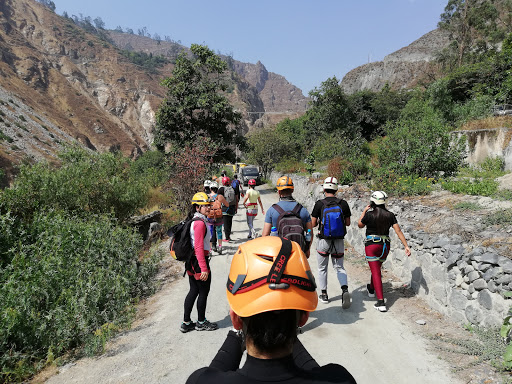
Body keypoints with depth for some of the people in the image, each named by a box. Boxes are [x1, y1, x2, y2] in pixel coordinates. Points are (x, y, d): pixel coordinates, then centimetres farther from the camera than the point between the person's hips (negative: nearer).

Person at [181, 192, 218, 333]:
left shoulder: (193, 221, 11)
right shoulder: (200, 222, -19)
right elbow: (199, 247, -24)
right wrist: (204, 268, -23)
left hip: (191, 262, 9)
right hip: (200, 261, -9)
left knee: (193, 291, 16)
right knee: (203, 292, 6)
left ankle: (186, 323, 24)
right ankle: (201, 323, 22)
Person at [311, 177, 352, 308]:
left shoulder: (319, 204, -12)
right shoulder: (343, 204, -6)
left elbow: (313, 224, -7)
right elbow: (348, 223, 3)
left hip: (324, 241, -2)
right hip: (339, 242, 2)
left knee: (322, 268, 16)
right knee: (339, 268, 15)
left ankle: (324, 294, 23)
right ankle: (345, 290, -7)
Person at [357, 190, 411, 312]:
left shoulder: (369, 215, -14)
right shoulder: (390, 215, -2)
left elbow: (360, 225, 5)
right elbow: (398, 231, -3)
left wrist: (364, 211, 14)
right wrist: (406, 246, 0)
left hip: (372, 244, -5)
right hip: (385, 245, 5)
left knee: (376, 272, -3)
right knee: (377, 268, 26)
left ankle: (381, 302, -9)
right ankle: (371, 290, 49)